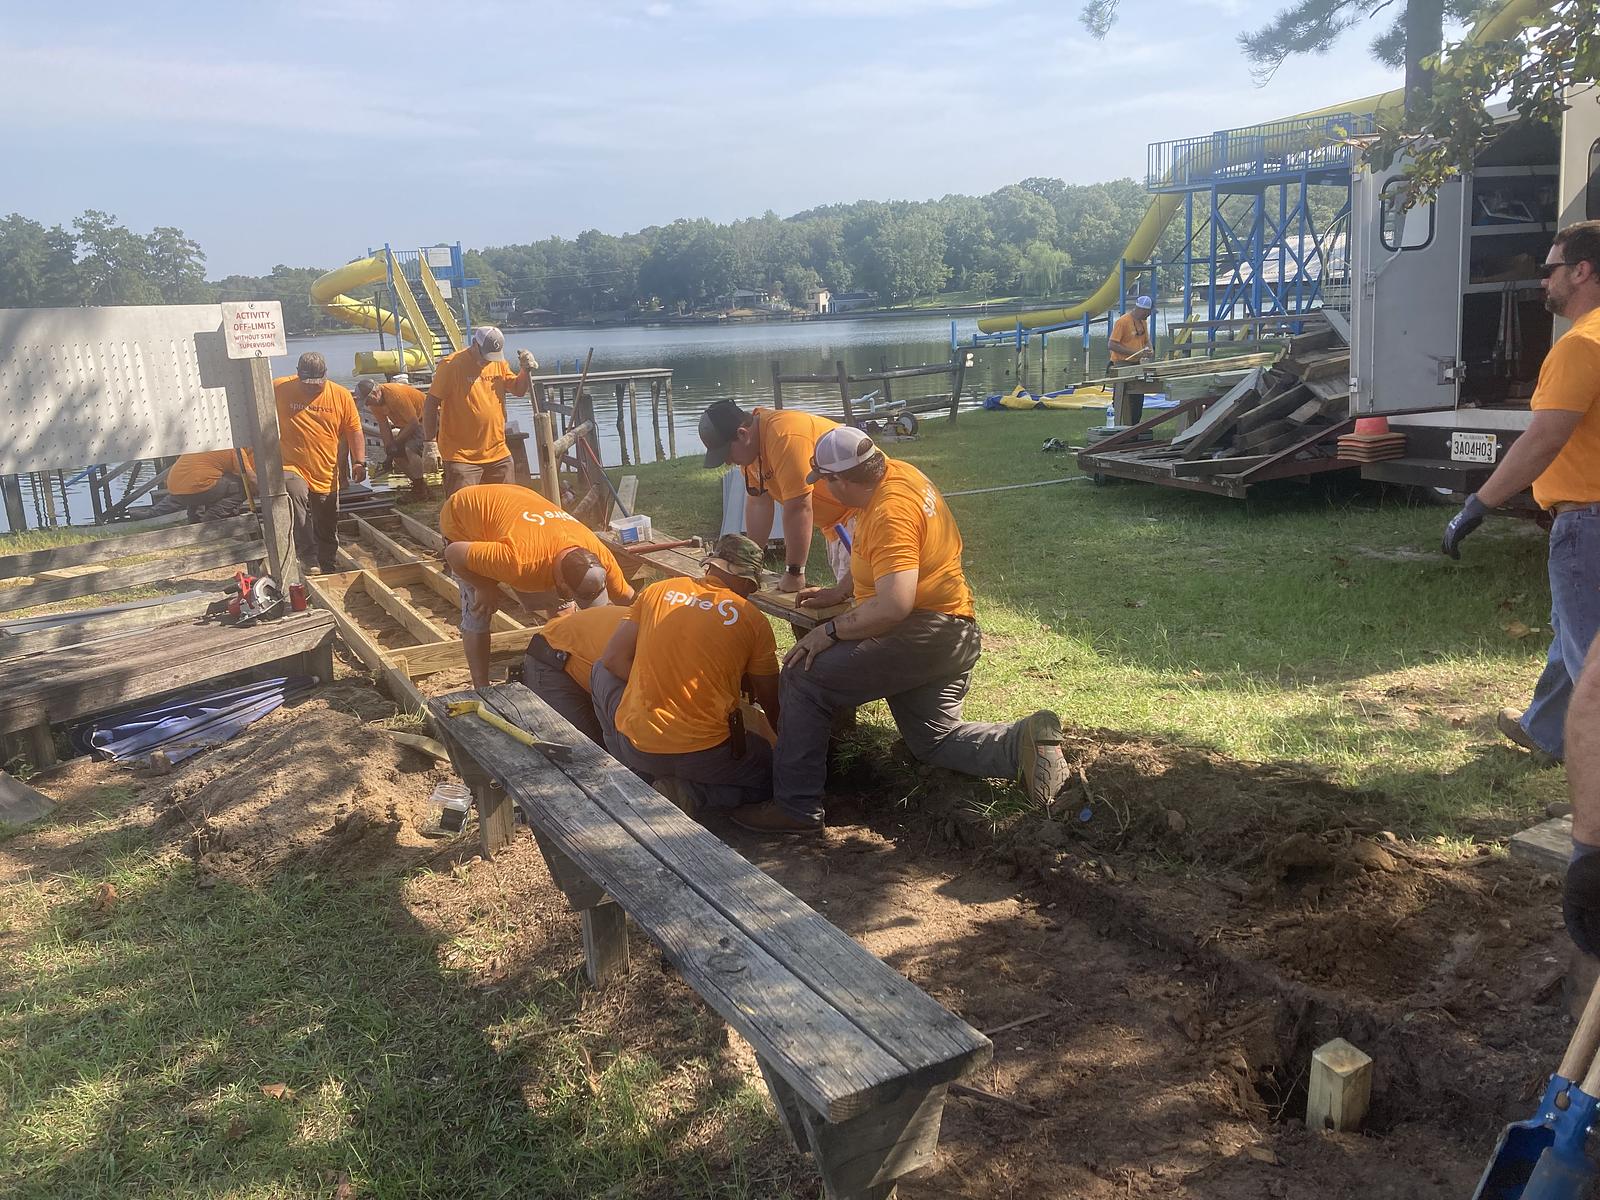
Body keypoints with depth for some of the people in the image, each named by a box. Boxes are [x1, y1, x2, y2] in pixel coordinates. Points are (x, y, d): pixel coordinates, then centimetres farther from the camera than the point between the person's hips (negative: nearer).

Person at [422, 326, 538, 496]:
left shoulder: (499, 363, 9)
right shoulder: (451, 365, -10)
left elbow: (518, 390, 19)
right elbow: (430, 405, -10)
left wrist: (526, 370, -2)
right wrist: (430, 444, -14)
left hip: (498, 454, 6)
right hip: (461, 456, -6)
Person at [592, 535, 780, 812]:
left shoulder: (659, 591, 3)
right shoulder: (754, 622, -2)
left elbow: (613, 659, 4)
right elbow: (771, 705, 7)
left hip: (635, 747, 2)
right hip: (704, 755, -2)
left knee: (602, 672, 28)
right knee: (770, 771, 25)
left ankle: (637, 780, 20)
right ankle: (690, 791, 0)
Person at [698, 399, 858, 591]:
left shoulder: (784, 437, -29)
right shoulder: (750, 446, 0)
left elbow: (798, 507, -29)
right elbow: (759, 503, 5)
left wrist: (794, 574, -24)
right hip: (836, 520, 9)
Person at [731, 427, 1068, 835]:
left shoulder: (890, 514, -23)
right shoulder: (897, 473, 8)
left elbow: (894, 605, -32)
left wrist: (831, 631, -21)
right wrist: (841, 593, 20)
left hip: (926, 632, -11)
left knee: (804, 677, -13)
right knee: (934, 740, 19)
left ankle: (796, 808, -9)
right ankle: (1024, 742, 0)